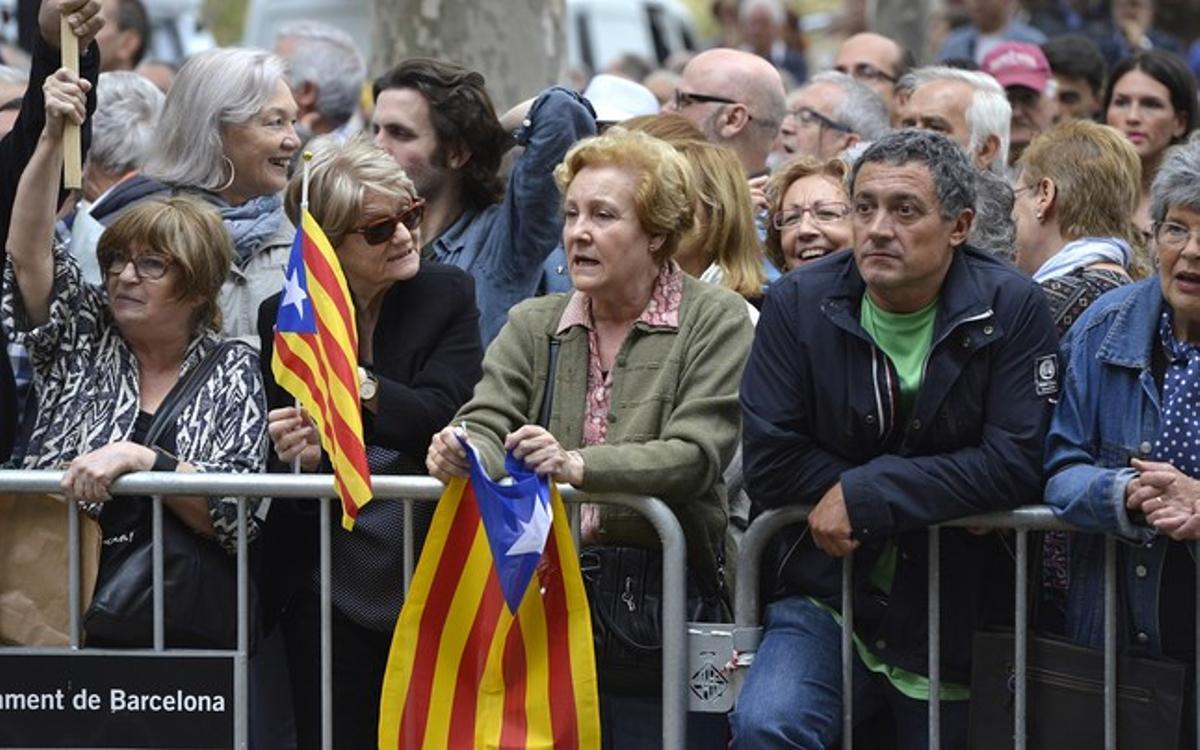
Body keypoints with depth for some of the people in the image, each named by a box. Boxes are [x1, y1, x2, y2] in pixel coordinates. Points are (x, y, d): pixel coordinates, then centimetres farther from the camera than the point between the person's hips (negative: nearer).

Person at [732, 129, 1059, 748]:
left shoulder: (1010, 309, -7)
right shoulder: (798, 304, -3)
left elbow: (1016, 464, -15)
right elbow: (769, 465, -8)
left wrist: (869, 495, -18)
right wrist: (930, 491, -12)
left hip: (954, 620, 0)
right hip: (825, 598, 0)